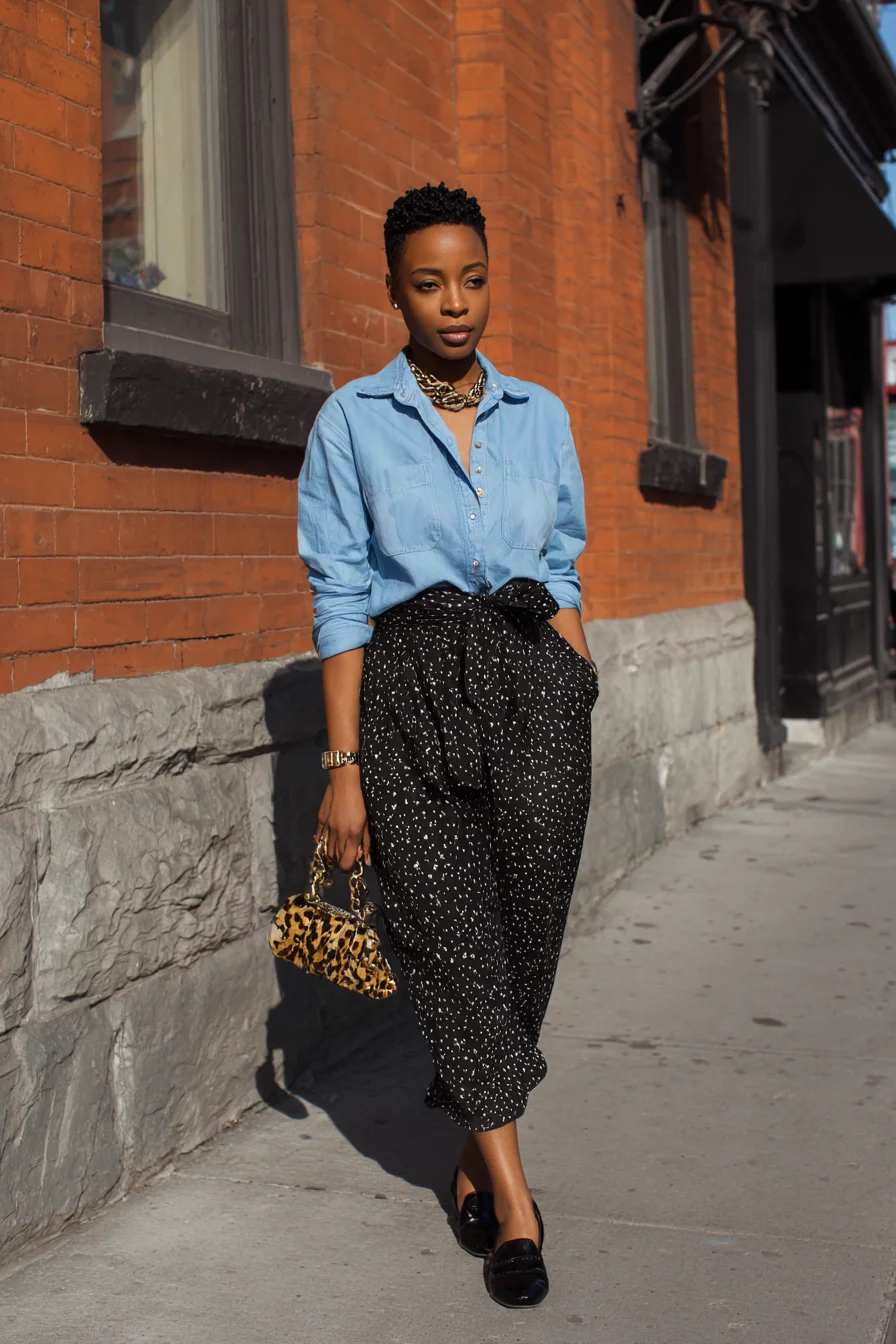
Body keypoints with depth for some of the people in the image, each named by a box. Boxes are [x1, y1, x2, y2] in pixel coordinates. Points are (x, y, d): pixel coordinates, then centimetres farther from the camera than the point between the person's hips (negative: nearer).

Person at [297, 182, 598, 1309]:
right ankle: (511, 1198, 5)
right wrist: (343, 767, -6)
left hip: (534, 677, 3)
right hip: (410, 687, -2)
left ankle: (476, 1147, 22)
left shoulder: (541, 415, 11)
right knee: (450, 932, -5)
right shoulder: (351, 421, 2)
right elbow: (340, 603, -1)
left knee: (526, 927, -1)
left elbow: (562, 575, 15)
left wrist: (583, 716, 10)